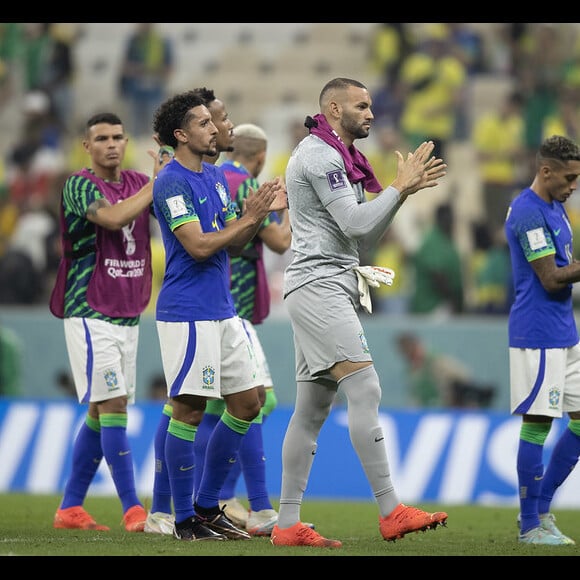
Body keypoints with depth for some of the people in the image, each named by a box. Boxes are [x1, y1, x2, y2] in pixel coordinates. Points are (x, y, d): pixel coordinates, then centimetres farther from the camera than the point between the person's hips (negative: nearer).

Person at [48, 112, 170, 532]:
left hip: (128, 316, 7)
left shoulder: (138, 183, 11)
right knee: (112, 407, -12)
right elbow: (113, 217, -26)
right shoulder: (79, 186, -8)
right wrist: (158, 183, -18)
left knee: (100, 413, 8)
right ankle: (133, 510, -13)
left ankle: (71, 507, 15)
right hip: (90, 314, -7)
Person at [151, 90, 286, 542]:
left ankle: (207, 506, 19)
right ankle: (185, 520, 1)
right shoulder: (172, 183, -12)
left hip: (223, 312, 9)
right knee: (189, 410, -5)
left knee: (247, 404, 10)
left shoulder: (216, 178, 16)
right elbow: (199, 245, -20)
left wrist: (262, 212, 2)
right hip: (187, 314, -9)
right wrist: (250, 218, -14)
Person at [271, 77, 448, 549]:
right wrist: (401, 187, -8)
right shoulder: (319, 157, -10)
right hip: (318, 285, -11)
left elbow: (362, 234, 23)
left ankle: (288, 524, 6)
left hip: (333, 290, 11)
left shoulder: (336, 158, 23)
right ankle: (391, 513, -22)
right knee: (366, 391, -17)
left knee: (313, 410, 7)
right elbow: (358, 225, -17)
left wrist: (406, 188, 14)